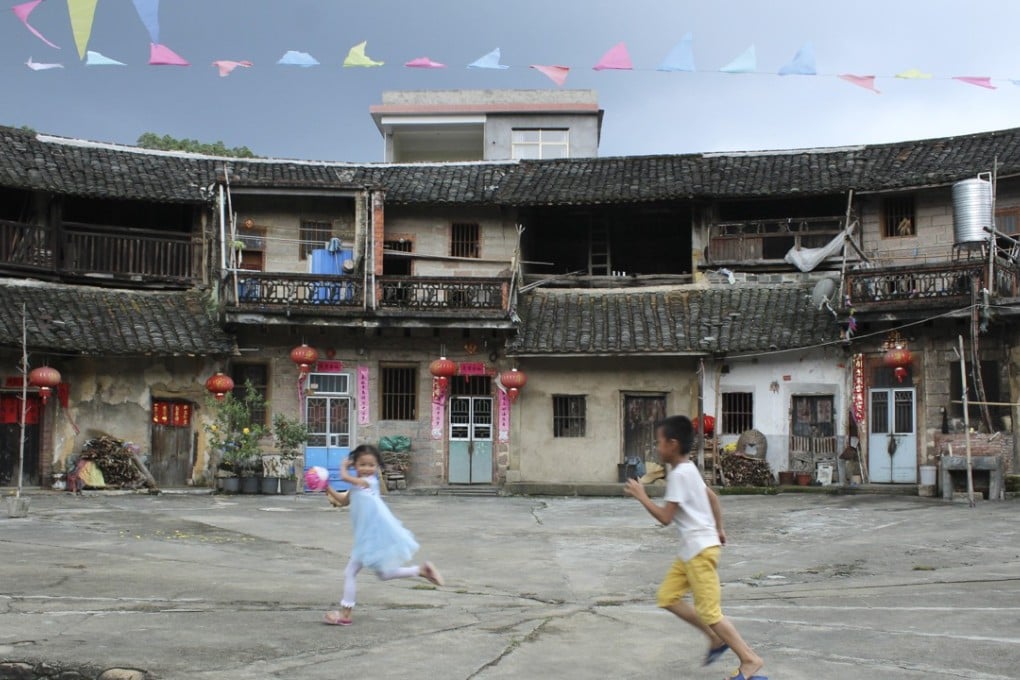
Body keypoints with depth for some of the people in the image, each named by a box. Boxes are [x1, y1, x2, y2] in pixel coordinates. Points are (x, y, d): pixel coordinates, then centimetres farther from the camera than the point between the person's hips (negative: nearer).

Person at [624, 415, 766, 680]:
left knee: (709, 610, -6)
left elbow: (665, 517, -19)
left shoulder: (678, 474, -18)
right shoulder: (688, 469, 12)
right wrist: (719, 529, 30)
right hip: (692, 548, 10)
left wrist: (641, 496, -10)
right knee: (668, 596, 11)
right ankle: (716, 639, 16)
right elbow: (712, 497, 22)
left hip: (700, 549, -10)